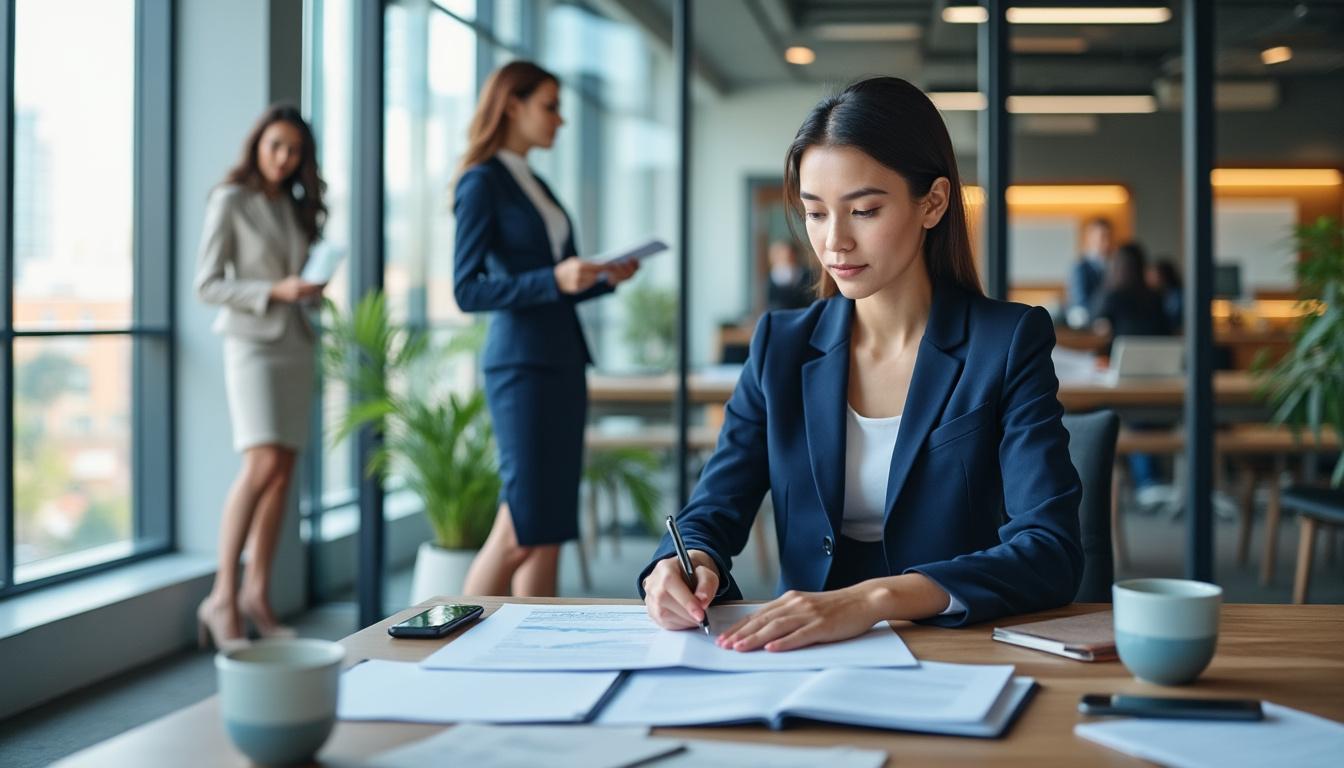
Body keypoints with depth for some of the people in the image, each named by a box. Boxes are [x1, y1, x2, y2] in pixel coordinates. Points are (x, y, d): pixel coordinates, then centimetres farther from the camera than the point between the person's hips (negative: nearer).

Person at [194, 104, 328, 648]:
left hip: (297, 343, 6)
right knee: (263, 465, -19)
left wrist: (311, 290, 3)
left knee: (283, 470, 4)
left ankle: (257, 590, 12)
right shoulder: (230, 202, -3)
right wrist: (274, 291, -17)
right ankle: (221, 597, -14)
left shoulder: (297, 209, 15)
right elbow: (207, 285, -8)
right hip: (252, 342, -6)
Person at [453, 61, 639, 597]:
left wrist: (604, 279, 6)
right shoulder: (482, 182, -6)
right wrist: (554, 280, -24)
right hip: (522, 363, -8)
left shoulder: (535, 185, 18)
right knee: (522, 525, -7)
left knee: (551, 527, 6)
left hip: (563, 360, 8)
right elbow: (468, 290, -14)